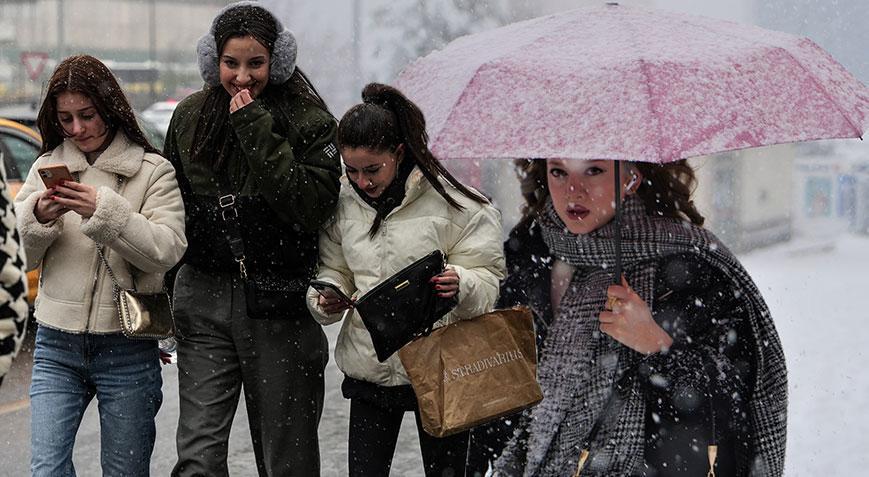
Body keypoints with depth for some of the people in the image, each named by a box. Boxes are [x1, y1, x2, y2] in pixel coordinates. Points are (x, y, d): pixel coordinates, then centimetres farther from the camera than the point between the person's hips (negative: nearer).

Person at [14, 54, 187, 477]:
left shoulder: (153, 171, -2)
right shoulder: (46, 168, 8)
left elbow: (168, 249, -14)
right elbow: (19, 255, 5)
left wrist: (105, 212, -24)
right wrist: (38, 217, -15)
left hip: (126, 350, -2)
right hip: (57, 346, 2)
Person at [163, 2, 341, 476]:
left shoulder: (308, 120, -5)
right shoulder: (189, 116, 6)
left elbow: (312, 209, -19)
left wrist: (256, 131, -20)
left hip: (280, 300, -3)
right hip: (204, 297, 3)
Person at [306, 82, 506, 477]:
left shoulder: (452, 202, -9)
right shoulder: (344, 202, 4)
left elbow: (488, 278, -7)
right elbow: (334, 270, 15)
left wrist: (461, 285, -29)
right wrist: (326, 299, -7)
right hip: (368, 367, 3)